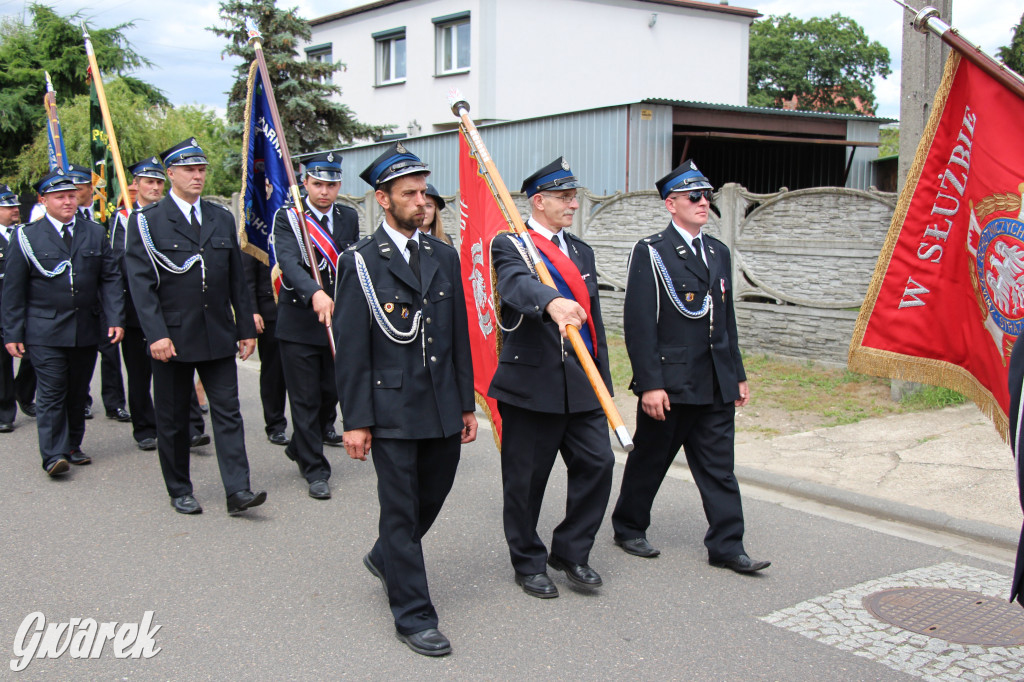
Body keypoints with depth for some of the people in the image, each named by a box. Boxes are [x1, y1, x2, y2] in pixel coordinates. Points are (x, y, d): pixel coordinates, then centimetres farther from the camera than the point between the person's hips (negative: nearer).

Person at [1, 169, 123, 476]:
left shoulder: (95, 233, 8)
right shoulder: (27, 237, 0)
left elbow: (109, 279, 7)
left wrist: (115, 318, -3)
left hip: (87, 330, 3)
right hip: (45, 332, -3)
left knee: (78, 392, 10)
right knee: (52, 392, -6)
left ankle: (72, 446, 22)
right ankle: (53, 455, -5)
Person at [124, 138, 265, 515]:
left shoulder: (222, 219, 11)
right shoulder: (146, 221, -3)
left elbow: (237, 281, 13)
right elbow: (141, 283, -9)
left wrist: (246, 328, 9)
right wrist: (156, 334, -17)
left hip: (218, 336, 3)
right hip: (172, 336, -3)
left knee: (228, 412, -2)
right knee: (172, 418, 8)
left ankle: (237, 491, -1)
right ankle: (180, 491, 21)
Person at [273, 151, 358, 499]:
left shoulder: (348, 218, 8)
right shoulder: (287, 218, -8)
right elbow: (289, 262, -24)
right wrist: (315, 293, -41)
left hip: (339, 320, 5)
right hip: (299, 322, -4)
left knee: (332, 393, 11)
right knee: (306, 399, 1)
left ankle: (299, 448, 36)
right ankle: (315, 470, 12)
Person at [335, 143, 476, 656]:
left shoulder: (444, 257, 9)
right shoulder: (360, 261, -6)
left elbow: (460, 338, 12)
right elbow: (351, 349, -8)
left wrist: (467, 404, 11)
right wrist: (355, 420, -11)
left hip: (443, 408, 6)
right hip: (392, 408, -5)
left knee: (433, 496, 17)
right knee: (401, 510, 3)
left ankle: (385, 558, 45)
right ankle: (413, 615, 15)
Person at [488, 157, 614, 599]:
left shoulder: (580, 250, 17)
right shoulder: (511, 246, -5)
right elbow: (518, 285, -29)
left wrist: (602, 381, 16)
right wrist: (552, 303, -51)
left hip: (582, 384, 6)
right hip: (532, 384, -6)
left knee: (597, 463, -1)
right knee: (526, 479, 4)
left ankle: (571, 552, 19)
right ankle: (529, 564, 23)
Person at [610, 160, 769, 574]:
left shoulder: (719, 252, 14)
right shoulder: (650, 253, -8)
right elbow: (639, 323, -13)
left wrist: (738, 375, 15)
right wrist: (650, 384, -18)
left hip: (716, 385, 6)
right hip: (670, 383, -5)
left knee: (719, 467, 6)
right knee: (649, 460, 10)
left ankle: (726, 546, 13)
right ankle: (629, 528, 28)